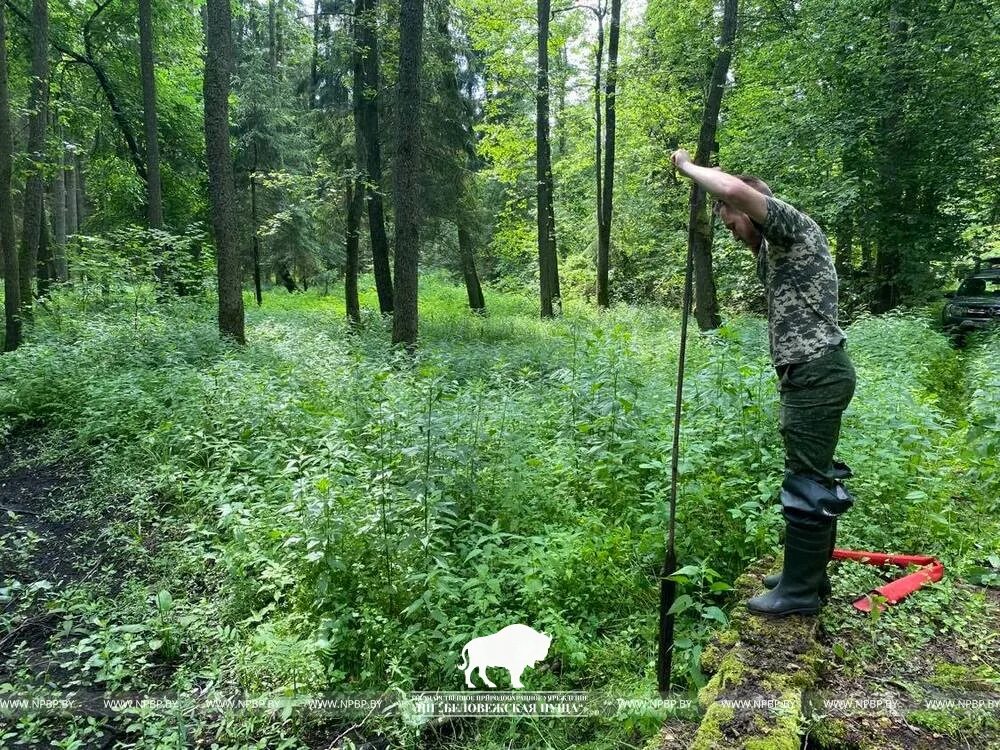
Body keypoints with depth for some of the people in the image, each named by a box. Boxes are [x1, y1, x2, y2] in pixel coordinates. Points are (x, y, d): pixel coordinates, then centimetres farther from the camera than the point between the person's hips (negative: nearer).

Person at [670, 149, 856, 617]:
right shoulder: (775, 248, 19)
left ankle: (800, 592, 7)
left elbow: (734, 189, -25)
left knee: (807, 483, -4)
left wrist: (687, 166, -9)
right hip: (812, 375, 11)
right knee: (816, 480, 15)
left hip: (816, 375, -10)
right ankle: (809, 576, 26)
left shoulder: (796, 226, -9)